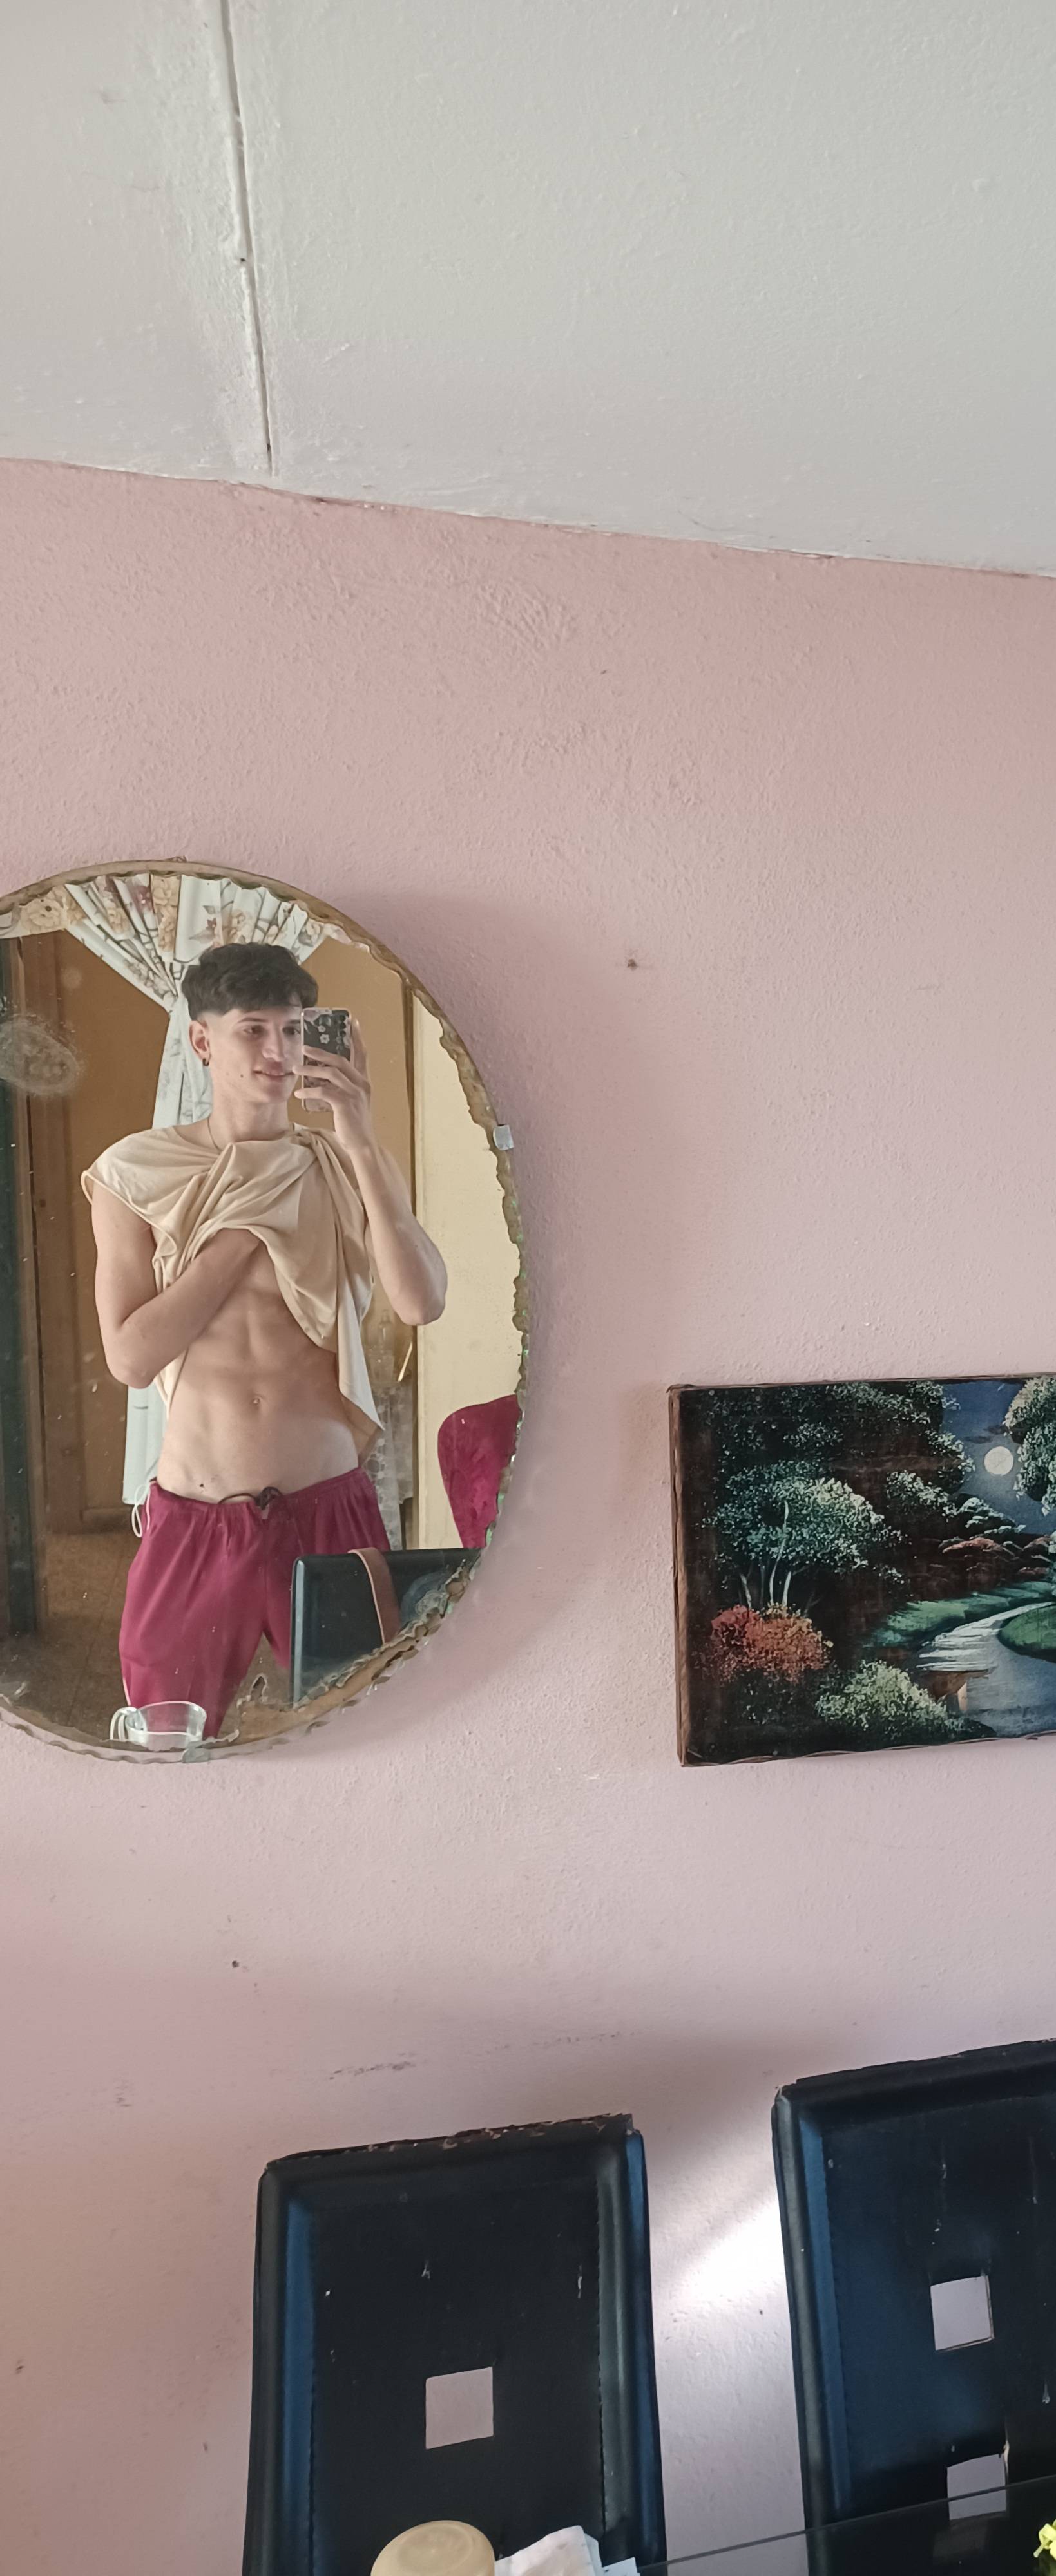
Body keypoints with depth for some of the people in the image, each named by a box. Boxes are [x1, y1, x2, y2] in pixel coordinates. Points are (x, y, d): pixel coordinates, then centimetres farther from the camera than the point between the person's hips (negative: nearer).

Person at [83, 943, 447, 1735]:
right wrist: (242, 1230, -12)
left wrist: (361, 1141, -18)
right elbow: (130, 1357, -10)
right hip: (193, 1519, 0)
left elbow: (423, 1303, -15)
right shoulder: (136, 1174, -2)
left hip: (330, 1507, 1)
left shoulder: (347, 1167, 0)